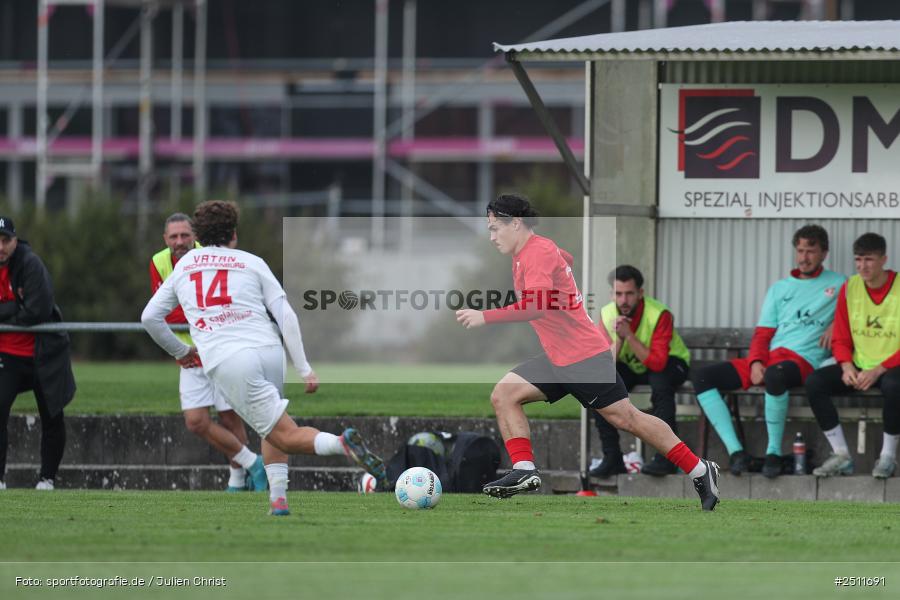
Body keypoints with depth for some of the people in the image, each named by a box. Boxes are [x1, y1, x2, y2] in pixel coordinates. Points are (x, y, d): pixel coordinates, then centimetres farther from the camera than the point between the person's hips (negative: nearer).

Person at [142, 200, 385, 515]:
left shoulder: (183, 267, 19)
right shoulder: (251, 263, 13)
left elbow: (150, 317, 25)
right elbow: (286, 316, 5)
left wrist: (180, 351, 39)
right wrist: (304, 369, 4)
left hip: (225, 362, -1)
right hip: (269, 351, 2)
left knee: (286, 435, -6)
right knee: (274, 431, 24)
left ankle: (341, 443, -33)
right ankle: (278, 498, 7)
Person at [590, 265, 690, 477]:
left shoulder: (659, 314, -27)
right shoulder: (607, 315, -14)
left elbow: (658, 362, -36)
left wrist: (629, 335, -39)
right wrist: (618, 339, -33)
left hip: (670, 364, -4)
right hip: (631, 368, 4)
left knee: (659, 380, -38)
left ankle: (666, 457, -32)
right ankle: (612, 458, -16)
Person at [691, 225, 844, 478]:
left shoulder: (839, 285, 14)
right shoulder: (779, 289, 24)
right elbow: (762, 334, 17)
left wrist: (837, 324, -9)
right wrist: (756, 363, -4)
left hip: (804, 360, -6)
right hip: (768, 357, 6)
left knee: (775, 375, -44)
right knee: (701, 377, -14)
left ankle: (774, 452, -29)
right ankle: (736, 451, -23)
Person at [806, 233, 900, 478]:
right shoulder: (849, 288, 3)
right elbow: (841, 339, 8)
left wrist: (878, 371, -21)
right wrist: (847, 366, -12)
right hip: (859, 367, 5)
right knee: (814, 382, -19)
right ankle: (841, 456, -14)